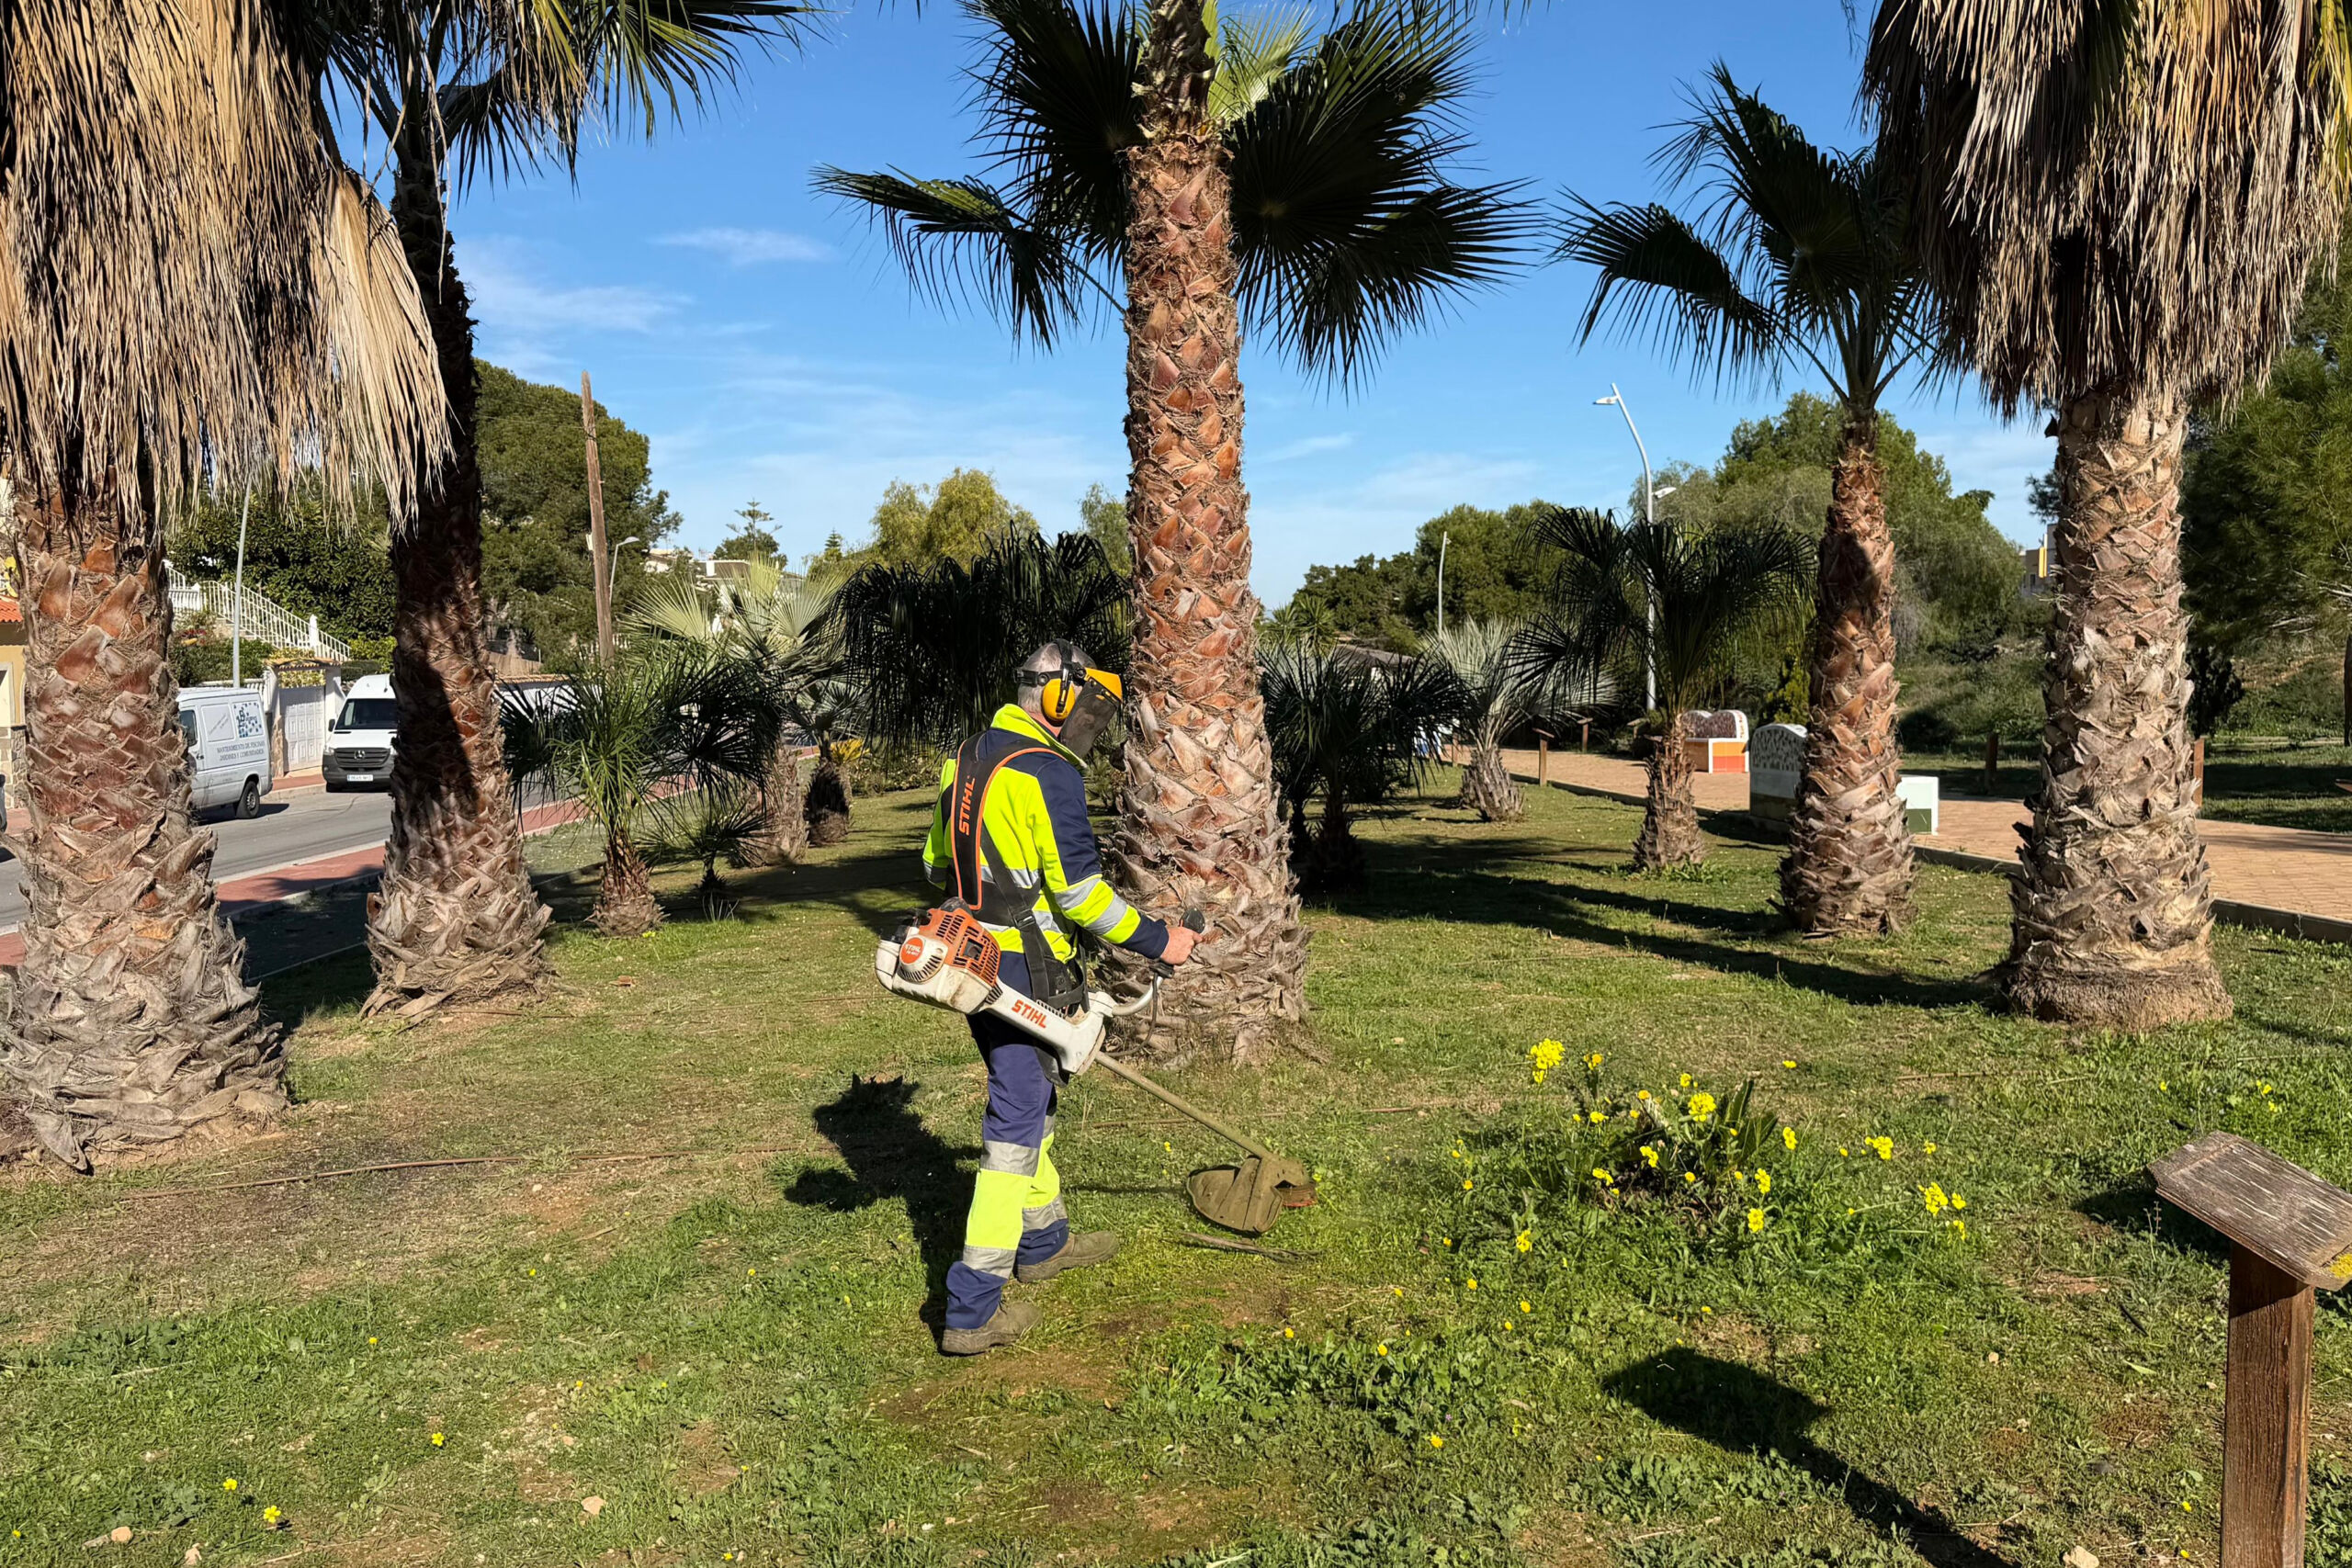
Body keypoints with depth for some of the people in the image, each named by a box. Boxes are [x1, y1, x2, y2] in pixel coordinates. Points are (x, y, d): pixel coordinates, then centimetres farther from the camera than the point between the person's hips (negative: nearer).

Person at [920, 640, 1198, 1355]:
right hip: (1024, 973, -9)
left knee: (1029, 1098, 24)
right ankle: (973, 1309, 0)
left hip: (971, 961, 9)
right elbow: (1079, 889, -19)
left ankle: (1044, 1240, 41)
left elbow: (937, 862, 18)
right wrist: (1158, 940, -8)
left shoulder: (965, 758, 10)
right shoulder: (1047, 773, -17)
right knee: (1016, 1128, -3)